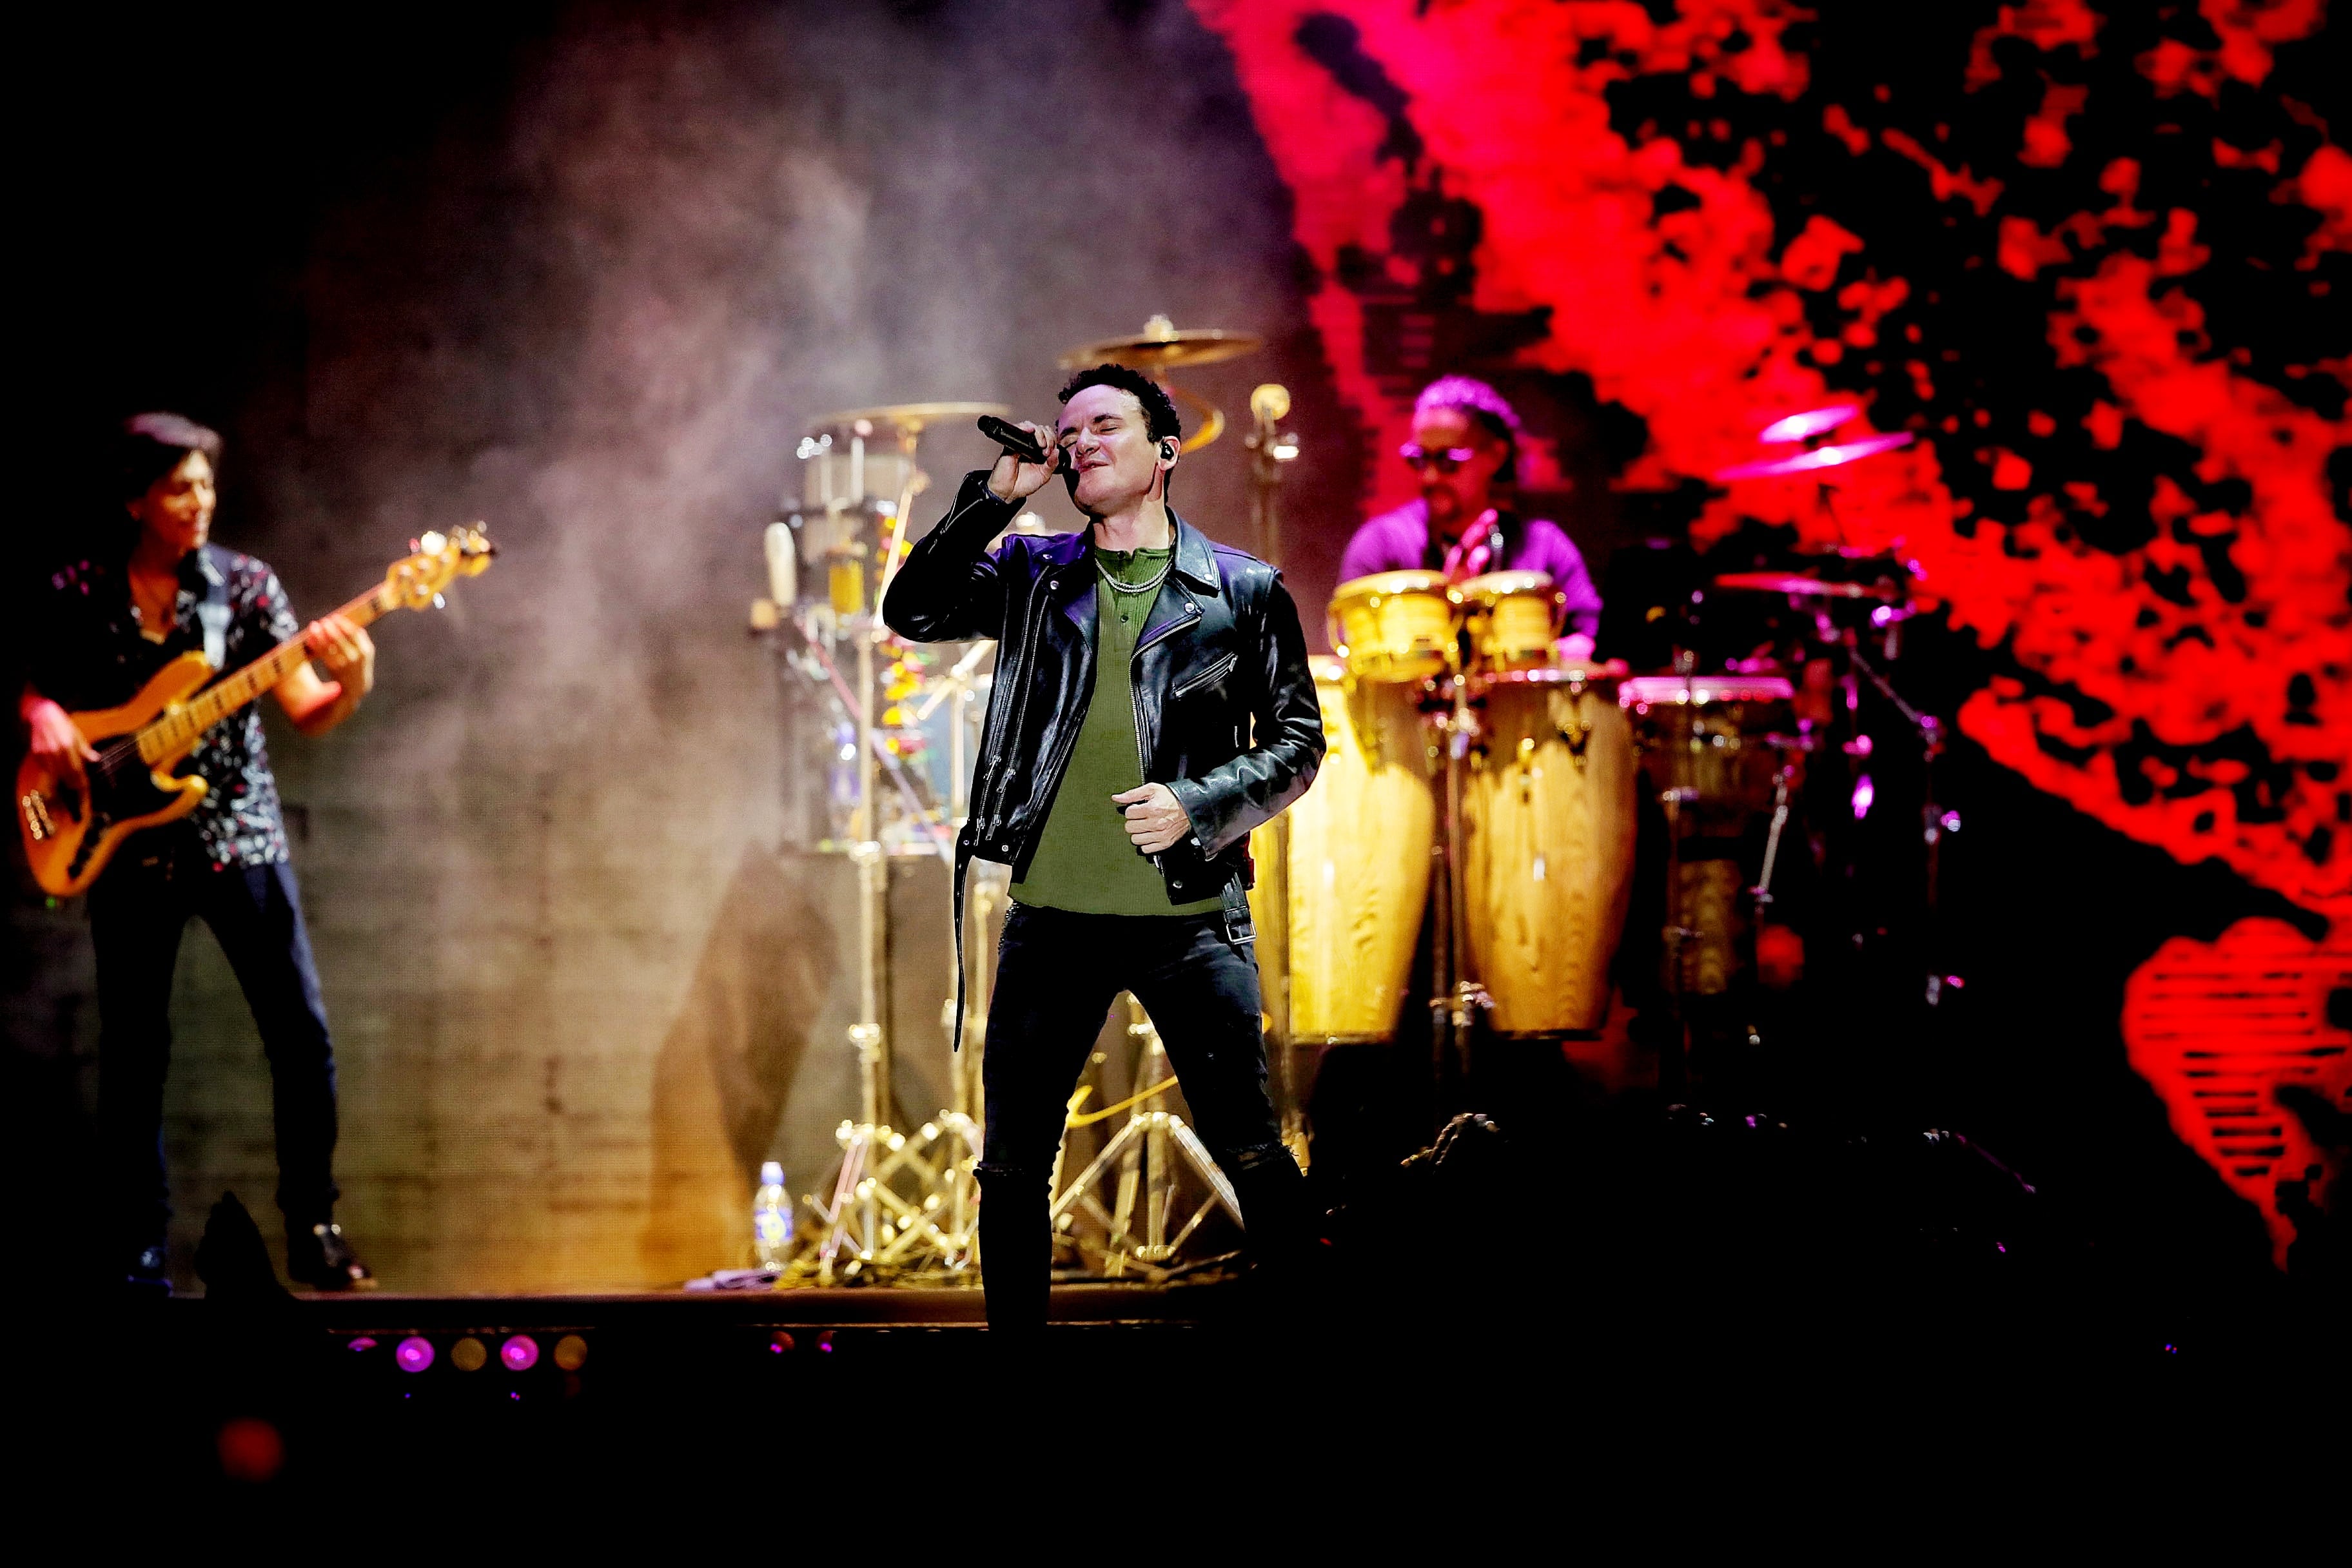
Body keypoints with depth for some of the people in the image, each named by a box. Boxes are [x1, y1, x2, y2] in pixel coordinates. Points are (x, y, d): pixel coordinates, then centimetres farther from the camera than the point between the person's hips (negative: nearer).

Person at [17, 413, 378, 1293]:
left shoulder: (246, 586, 0)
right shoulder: (76, 595, 0)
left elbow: (307, 716, -5)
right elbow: (35, 693, 13)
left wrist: (350, 686, -26)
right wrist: (45, 722, -9)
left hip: (240, 833, 0)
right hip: (129, 844, 0)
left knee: (301, 1032, -6)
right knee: (133, 1056, 3)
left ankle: (311, 1228, 6)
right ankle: (138, 1260, 11)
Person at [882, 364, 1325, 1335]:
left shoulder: (1243, 591, 4)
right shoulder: (1030, 574, 10)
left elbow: (1297, 742, 4)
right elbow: (912, 612, -2)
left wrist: (1199, 804, -12)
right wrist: (996, 497, -7)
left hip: (1191, 916, -2)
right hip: (1052, 917, 2)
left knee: (1248, 1152, 1)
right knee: (1011, 1166, 6)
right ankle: (1015, 1336, 19)